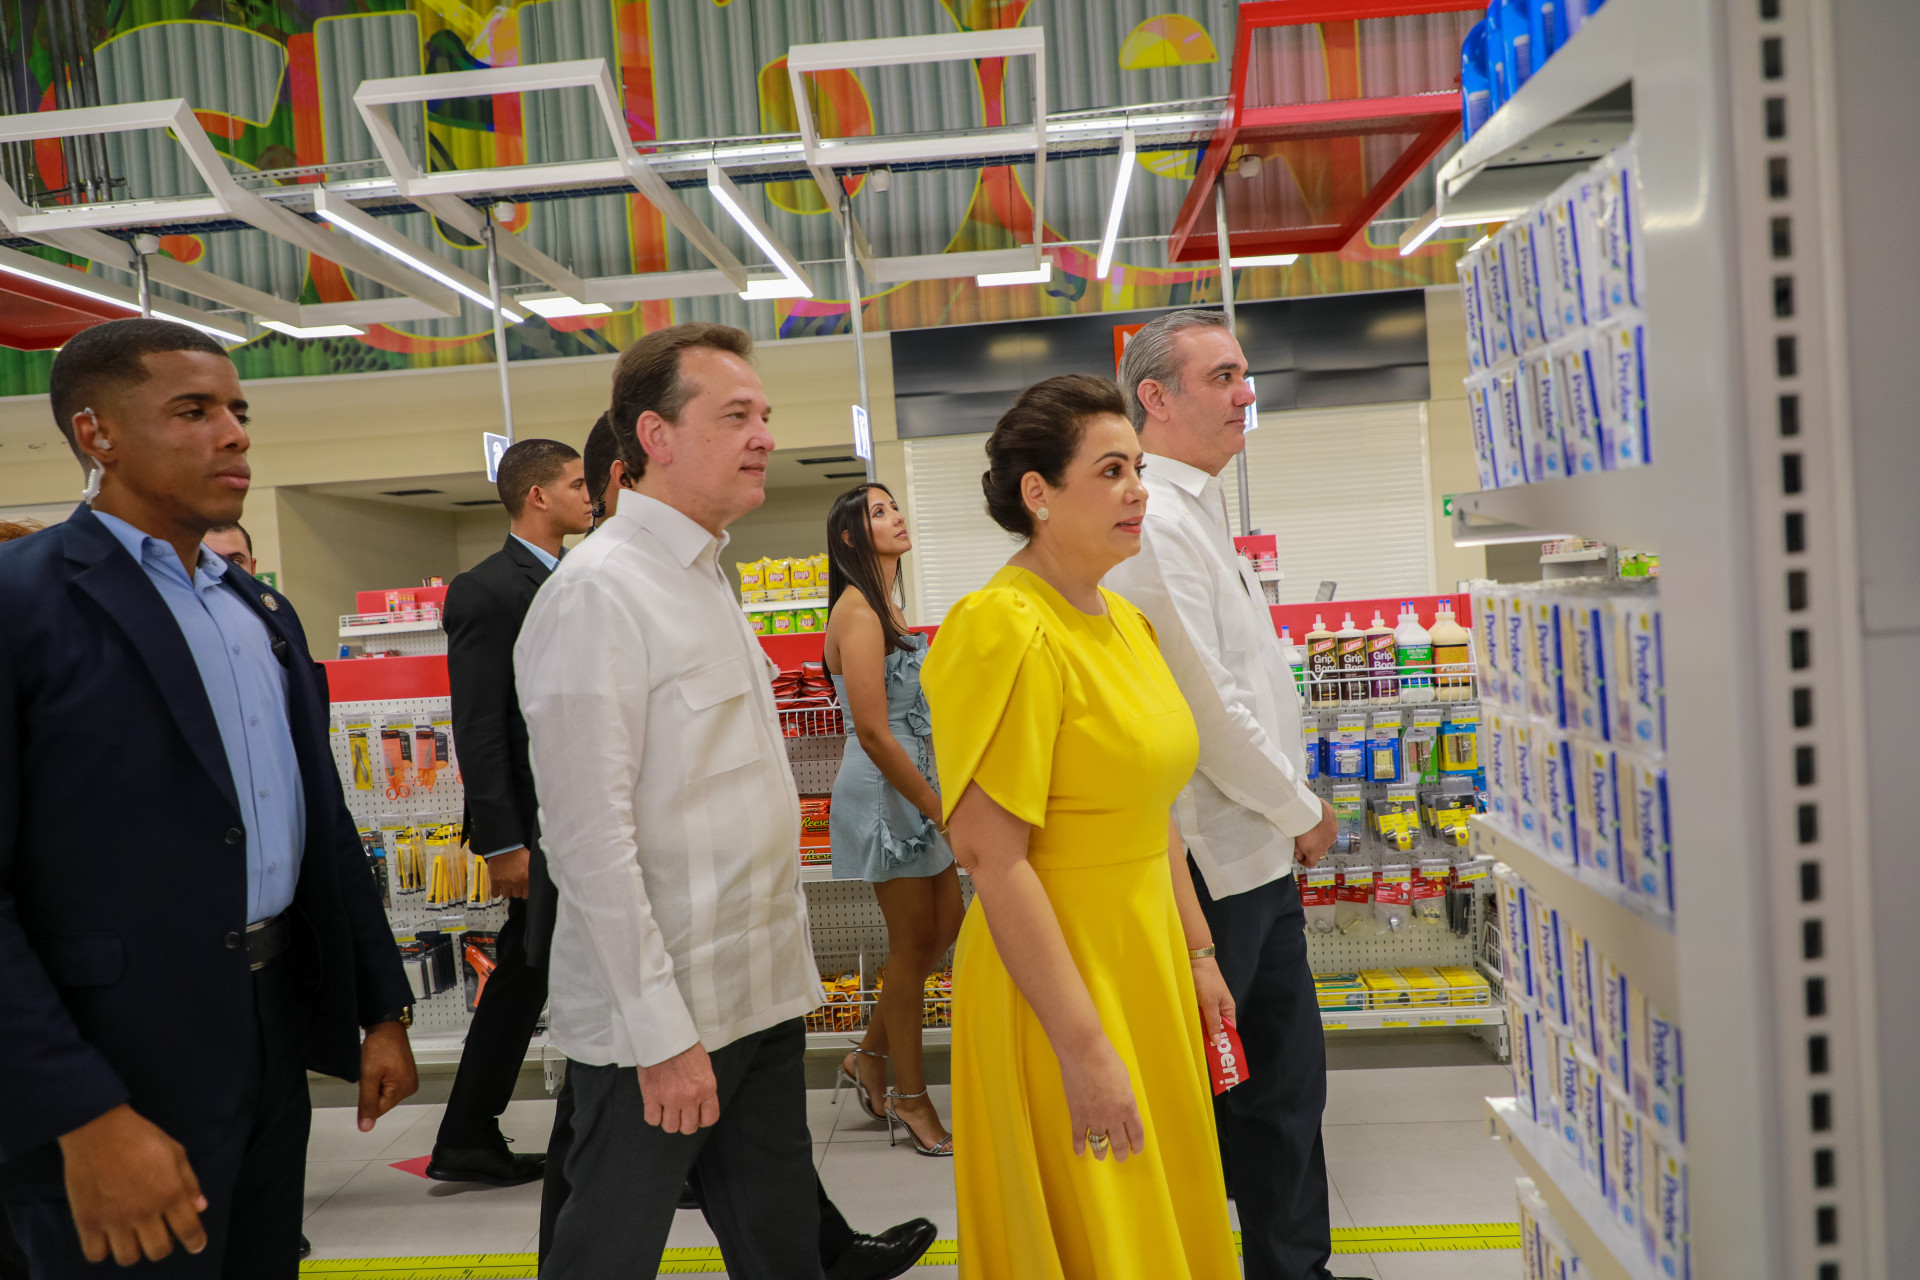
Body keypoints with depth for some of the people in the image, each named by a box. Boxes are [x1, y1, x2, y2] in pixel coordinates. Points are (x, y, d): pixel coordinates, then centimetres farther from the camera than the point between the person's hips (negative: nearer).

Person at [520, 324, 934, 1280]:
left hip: (759, 991, 8)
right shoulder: (598, 592, -16)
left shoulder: (706, 580, 11)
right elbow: (591, 836, -20)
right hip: (658, 1021, -8)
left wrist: (781, 960, 15)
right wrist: (662, 1031, -19)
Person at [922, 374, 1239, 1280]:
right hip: (1056, 975, -8)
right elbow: (995, 863, -22)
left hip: (1146, 963, 8)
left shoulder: (1126, 621, 8)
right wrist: (1083, 1047, -21)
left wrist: (1195, 953, 15)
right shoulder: (1009, 629, -19)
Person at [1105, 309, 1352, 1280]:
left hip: (1260, 848, 10)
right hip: (1215, 859, -10)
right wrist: (1303, 813, -9)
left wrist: (1292, 809, 15)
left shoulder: (1196, 510, 15)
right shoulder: (1156, 525, -19)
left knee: (1286, 1075, 19)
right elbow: (1209, 709, -22)